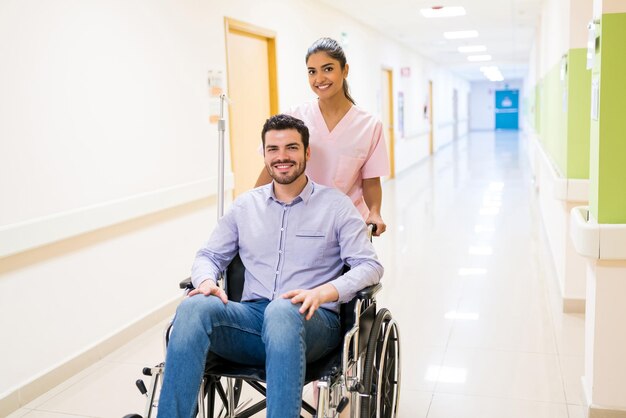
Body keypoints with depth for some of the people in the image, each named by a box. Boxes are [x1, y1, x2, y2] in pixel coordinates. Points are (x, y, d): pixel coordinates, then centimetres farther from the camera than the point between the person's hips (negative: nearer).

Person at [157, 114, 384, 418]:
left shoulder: (335, 205, 6)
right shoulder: (245, 205, 17)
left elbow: (369, 266, -1)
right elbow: (209, 255, 19)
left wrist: (322, 292, -20)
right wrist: (206, 281, -7)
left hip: (309, 321, -3)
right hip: (252, 316, 3)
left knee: (282, 311, -40)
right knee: (194, 307, -28)